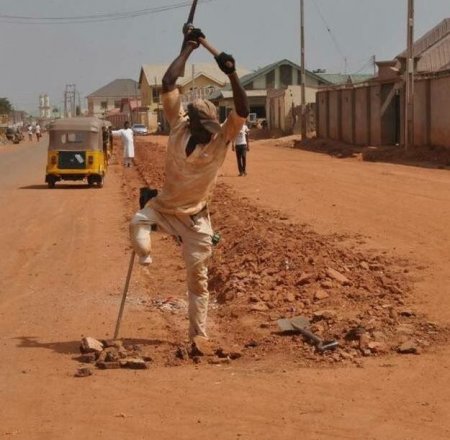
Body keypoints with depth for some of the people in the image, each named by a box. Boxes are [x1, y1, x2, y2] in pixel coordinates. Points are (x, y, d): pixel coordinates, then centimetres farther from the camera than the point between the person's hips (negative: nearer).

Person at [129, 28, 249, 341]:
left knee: (198, 277, 2)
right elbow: (169, 85, -17)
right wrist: (187, 49, -15)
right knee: (138, 222, -32)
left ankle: (199, 336, 9)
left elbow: (243, 112, -32)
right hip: (164, 207, 2)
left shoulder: (222, 137, -14)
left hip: (195, 217, -2)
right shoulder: (179, 126, -11)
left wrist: (232, 75, -42)